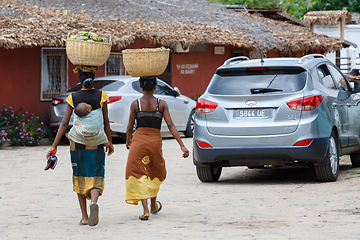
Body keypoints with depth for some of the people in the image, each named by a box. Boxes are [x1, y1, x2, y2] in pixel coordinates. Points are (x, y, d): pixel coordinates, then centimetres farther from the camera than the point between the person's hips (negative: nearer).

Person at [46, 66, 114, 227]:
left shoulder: (73, 98, -5)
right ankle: (94, 202, -29)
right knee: (95, 177, 3)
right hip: (97, 145, 0)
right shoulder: (101, 96, -4)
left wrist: (54, 146, -7)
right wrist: (109, 141, 16)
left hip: (78, 144, 0)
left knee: (80, 178, 12)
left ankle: (84, 216, 11)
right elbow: (106, 122, 2)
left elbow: (64, 122, -8)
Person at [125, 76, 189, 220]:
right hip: (155, 141, 2)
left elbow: (130, 127, 1)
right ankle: (153, 205, 38)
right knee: (155, 173, 23)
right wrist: (182, 146, -9)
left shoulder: (135, 104, -4)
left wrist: (128, 140, 22)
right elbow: (170, 125, -8)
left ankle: (145, 210, -12)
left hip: (139, 140, -2)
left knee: (139, 175, 2)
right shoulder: (161, 104, -2)